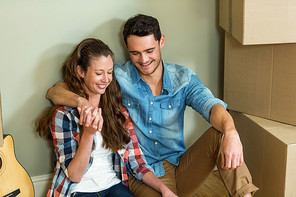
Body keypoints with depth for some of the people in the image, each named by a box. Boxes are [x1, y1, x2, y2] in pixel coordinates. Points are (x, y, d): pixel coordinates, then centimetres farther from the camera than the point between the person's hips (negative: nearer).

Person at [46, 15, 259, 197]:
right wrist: (81, 100, -29)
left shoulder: (183, 78, 2)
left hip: (181, 168, 4)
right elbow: (55, 91, -5)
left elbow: (211, 105, -17)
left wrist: (231, 132, -40)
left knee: (220, 133, -22)